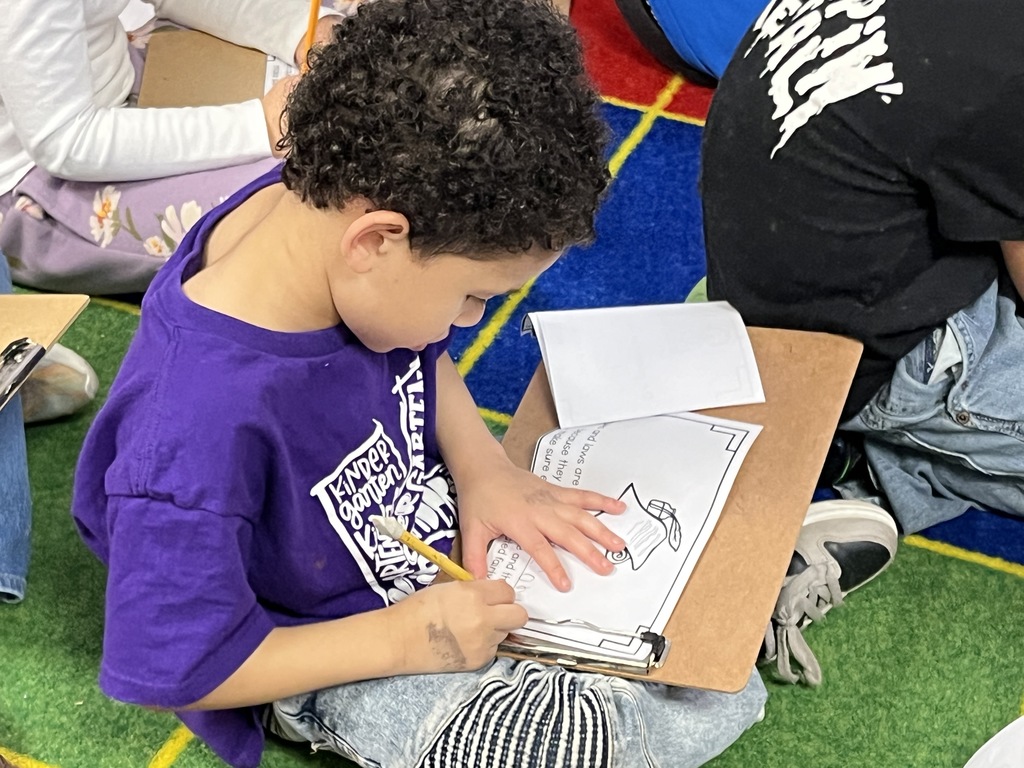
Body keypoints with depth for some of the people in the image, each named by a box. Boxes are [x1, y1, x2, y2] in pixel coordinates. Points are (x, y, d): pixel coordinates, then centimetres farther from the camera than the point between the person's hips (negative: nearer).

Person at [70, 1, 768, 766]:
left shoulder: (328, 206, -18)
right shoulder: (200, 427, -40)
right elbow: (174, 668, -26)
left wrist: (481, 467, -9)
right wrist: (400, 639, -24)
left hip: (441, 521, 6)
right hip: (335, 655, -6)